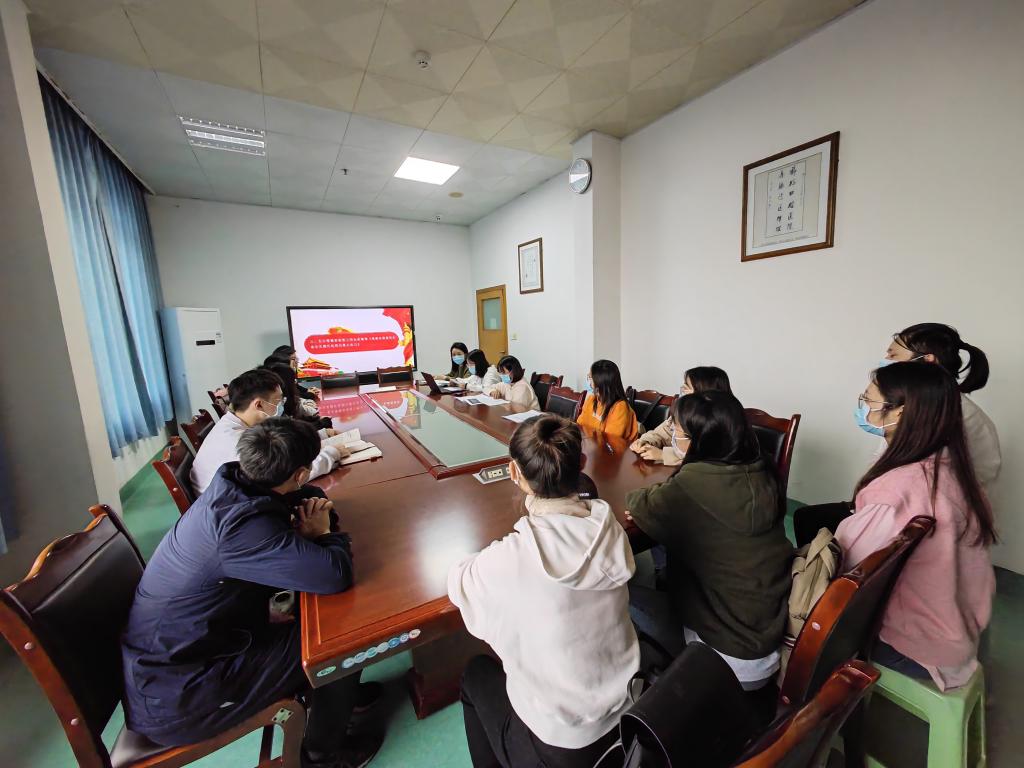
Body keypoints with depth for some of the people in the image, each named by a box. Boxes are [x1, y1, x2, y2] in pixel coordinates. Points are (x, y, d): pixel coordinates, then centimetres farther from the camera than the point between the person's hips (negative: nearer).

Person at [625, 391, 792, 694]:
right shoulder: (757, 473, -6)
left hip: (734, 659, -7)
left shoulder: (697, 480, -29)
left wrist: (642, 498, 8)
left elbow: (643, 507, -11)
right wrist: (658, 501, -4)